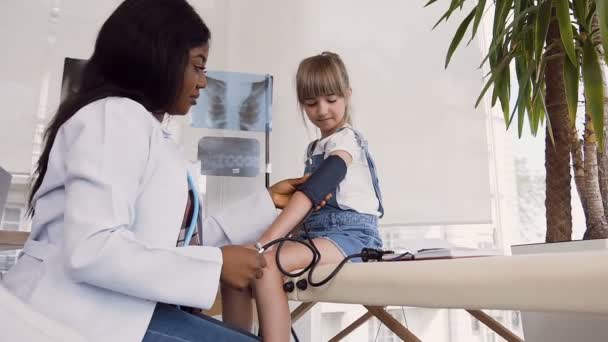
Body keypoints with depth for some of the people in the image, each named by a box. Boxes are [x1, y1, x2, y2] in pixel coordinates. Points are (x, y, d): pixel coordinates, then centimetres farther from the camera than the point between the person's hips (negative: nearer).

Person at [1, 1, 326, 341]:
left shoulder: (146, 130, 16)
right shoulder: (116, 115, -12)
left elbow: (182, 239, 9)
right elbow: (90, 251, -25)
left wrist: (266, 201, 13)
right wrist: (216, 264, -20)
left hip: (115, 306, 9)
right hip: (86, 313, -9)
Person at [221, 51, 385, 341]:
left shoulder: (345, 139, -6)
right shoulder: (314, 149, 21)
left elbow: (312, 191, -23)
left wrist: (265, 242, -33)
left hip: (350, 233, -8)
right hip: (316, 233, 8)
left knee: (264, 263, -31)